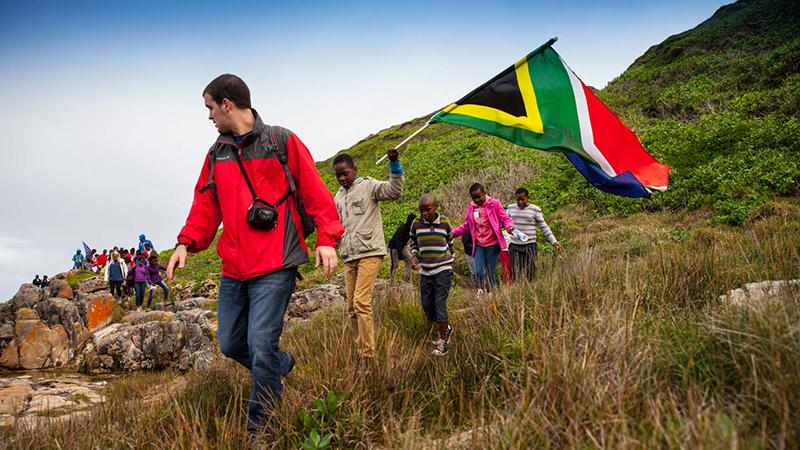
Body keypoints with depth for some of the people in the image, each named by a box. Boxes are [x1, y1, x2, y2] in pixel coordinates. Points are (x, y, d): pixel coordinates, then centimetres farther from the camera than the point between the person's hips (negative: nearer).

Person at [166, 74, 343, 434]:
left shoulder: (282, 142, -1)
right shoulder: (216, 154, 16)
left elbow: (315, 193, -3)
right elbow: (205, 206, 18)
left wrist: (326, 239, -11)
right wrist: (185, 242, 4)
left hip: (275, 267, -6)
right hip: (233, 269, 7)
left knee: (261, 346, -9)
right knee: (230, 344, 10)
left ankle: (260, 427, 10)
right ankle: (282, 364, 38)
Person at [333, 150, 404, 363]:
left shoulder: (368, 185, 0)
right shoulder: (338, 197, 19)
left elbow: (395, 191, -16)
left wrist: (394, 164, -26)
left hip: (369, 252, -7)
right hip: (349, 257, 7)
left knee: (361, 302, -16)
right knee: (352, 307, 6)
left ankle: (368, 356, -12)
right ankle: (361, 351, 15)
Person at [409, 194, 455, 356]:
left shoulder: (444, 223, -3)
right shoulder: (416, 223, 1)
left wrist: (451, 258, 17)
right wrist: (414, 256, -2)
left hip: (443, 270, -4)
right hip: (425, 270, 4)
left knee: (440, 303, -9)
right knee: (426, 304, 5)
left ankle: (443, 340, 0)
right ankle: (446, 328, 29)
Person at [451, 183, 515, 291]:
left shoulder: (494, 204, -4)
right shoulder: (470, 207, 9)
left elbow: (505, 219, -2)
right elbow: (466, 226, 18)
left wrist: (509, 226, -24)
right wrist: (452, 233, 8)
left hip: (492, 245, -3)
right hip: (479, 246, 3)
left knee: (491, 274, 2)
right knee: (479, 273, -6)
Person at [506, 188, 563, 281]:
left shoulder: (535, 209, 0)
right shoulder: (511, 208, 7)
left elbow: (544, 227, 4)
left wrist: (554, 241, -2)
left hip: (529, 245, -2)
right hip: (514, 245, 2)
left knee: (529, 275, -1)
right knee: (515, 274, 0)